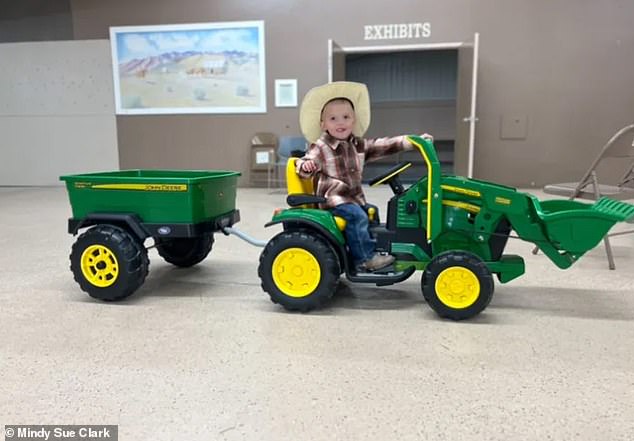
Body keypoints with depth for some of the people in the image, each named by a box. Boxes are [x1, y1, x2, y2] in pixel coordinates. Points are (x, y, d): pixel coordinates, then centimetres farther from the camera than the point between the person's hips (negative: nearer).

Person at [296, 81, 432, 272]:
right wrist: (306, 166, -41)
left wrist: (412, 141, 1)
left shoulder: (358, 145, 8)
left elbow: (383, 146, 6)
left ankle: (374, 250, 21)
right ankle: (365, 258, -16)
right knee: (356, 216, -23)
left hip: (354, 196, 8)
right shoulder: (320, 147, -10)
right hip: (333, 198, -8)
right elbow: (304, 165, -15)